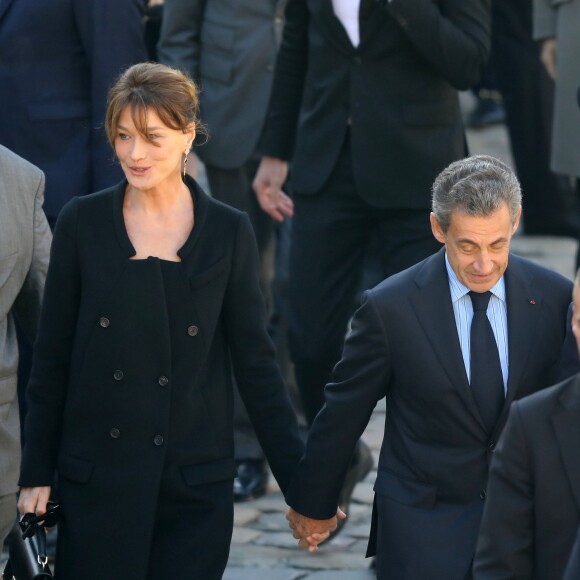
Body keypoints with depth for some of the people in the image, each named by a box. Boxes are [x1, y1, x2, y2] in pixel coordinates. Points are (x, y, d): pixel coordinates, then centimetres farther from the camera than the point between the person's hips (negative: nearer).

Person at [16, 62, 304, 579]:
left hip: (196, 481, 0)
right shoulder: (82, 222, 0)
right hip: (98, 477, 0)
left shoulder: (228, 232, 0)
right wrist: (37, 473, 3)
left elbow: (255, 361, 3)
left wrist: (299, 481, 0)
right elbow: (52, 357, 5)